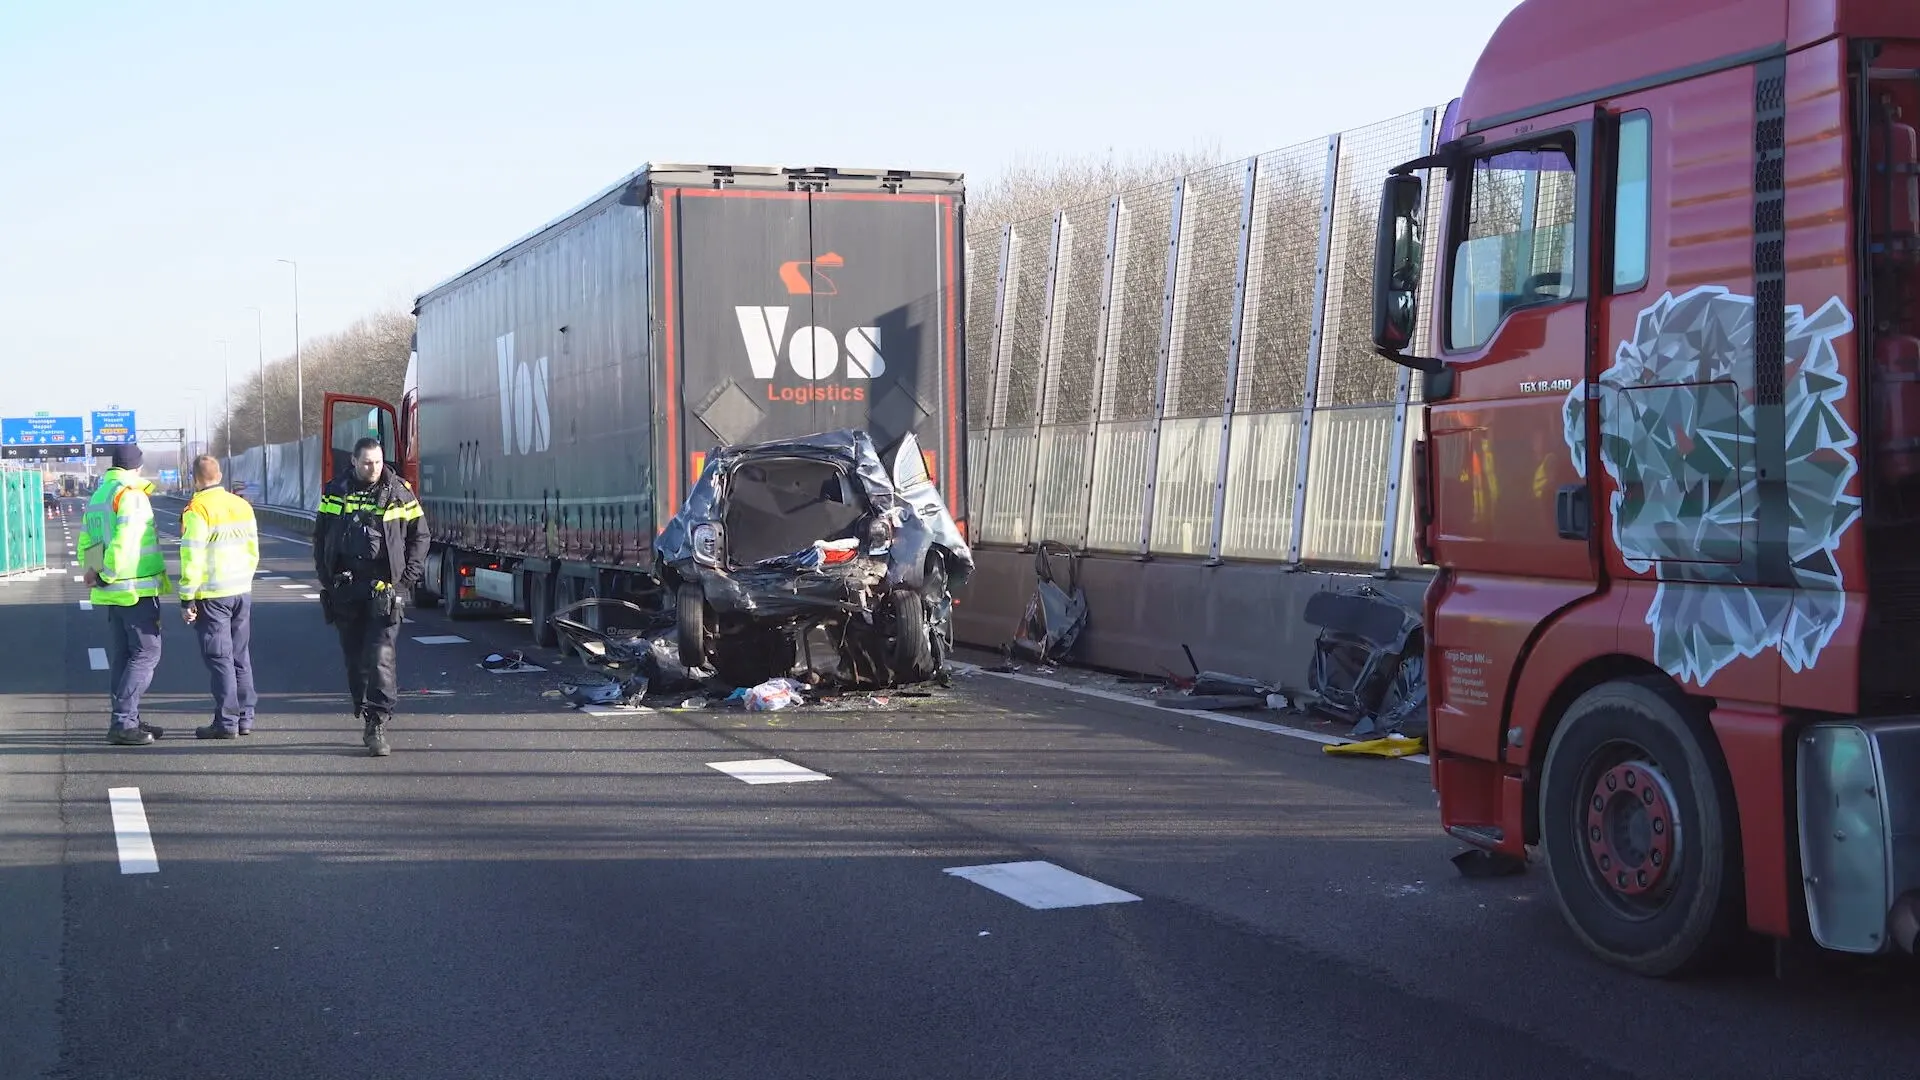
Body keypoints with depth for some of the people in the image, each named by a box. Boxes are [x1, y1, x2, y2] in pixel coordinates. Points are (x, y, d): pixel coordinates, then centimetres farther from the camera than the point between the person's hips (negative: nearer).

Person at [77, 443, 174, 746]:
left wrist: (96, 575, 11)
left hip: (113, 593, 9)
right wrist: (106, 577, -14)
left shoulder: (97, 496, 15)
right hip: (137, 590, -9)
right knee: (146, 654, -6)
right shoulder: (132, 494, -14)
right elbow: (124, 542, -23)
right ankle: (122, 723, -12)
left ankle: (128, 721, 17)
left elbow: (85, 543, 17)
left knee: (121, 656, 12)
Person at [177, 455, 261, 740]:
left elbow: (192, 558, -16)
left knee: (219, 658, -2)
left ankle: (226, 722, -2)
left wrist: (187, 598, -12)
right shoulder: (242, 506, 9)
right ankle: (245, 717, 16)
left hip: (212, 596, -7)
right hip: (242, 592, 7)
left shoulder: (197, 510, -13)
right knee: (241, 656, 13)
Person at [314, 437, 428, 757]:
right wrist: (327, 579, 5)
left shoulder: (399, 494, 2)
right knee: (355, 658, 8)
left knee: (381, 656, -13)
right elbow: (321, 537, 13)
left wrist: (407, 578, 0)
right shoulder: (336, 493, 7)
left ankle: (377, 724, -14)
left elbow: (419, 536, 9)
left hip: (384, 589, -3)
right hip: (346, 590, 3)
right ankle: (366, 716, 18)